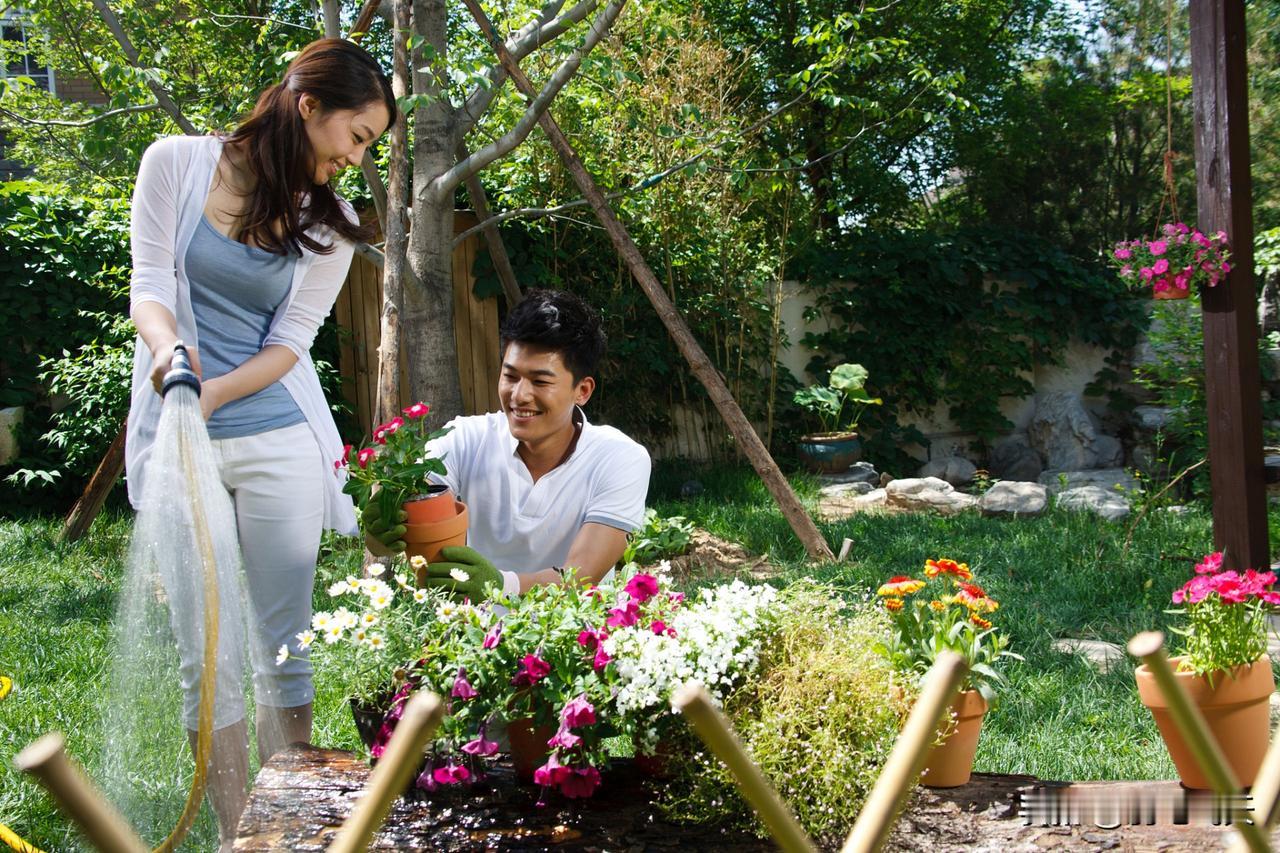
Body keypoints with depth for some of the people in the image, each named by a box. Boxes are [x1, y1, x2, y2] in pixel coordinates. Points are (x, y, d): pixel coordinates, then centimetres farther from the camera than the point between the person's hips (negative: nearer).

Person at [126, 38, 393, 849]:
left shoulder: (330, 224, 5)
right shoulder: (178, 164, 0)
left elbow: (291, 341, -1)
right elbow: (151, 286, -5)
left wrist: (214, 392, -18)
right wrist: (169, 351, -27)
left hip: (280, 438, 2)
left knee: (286, 638, 3)